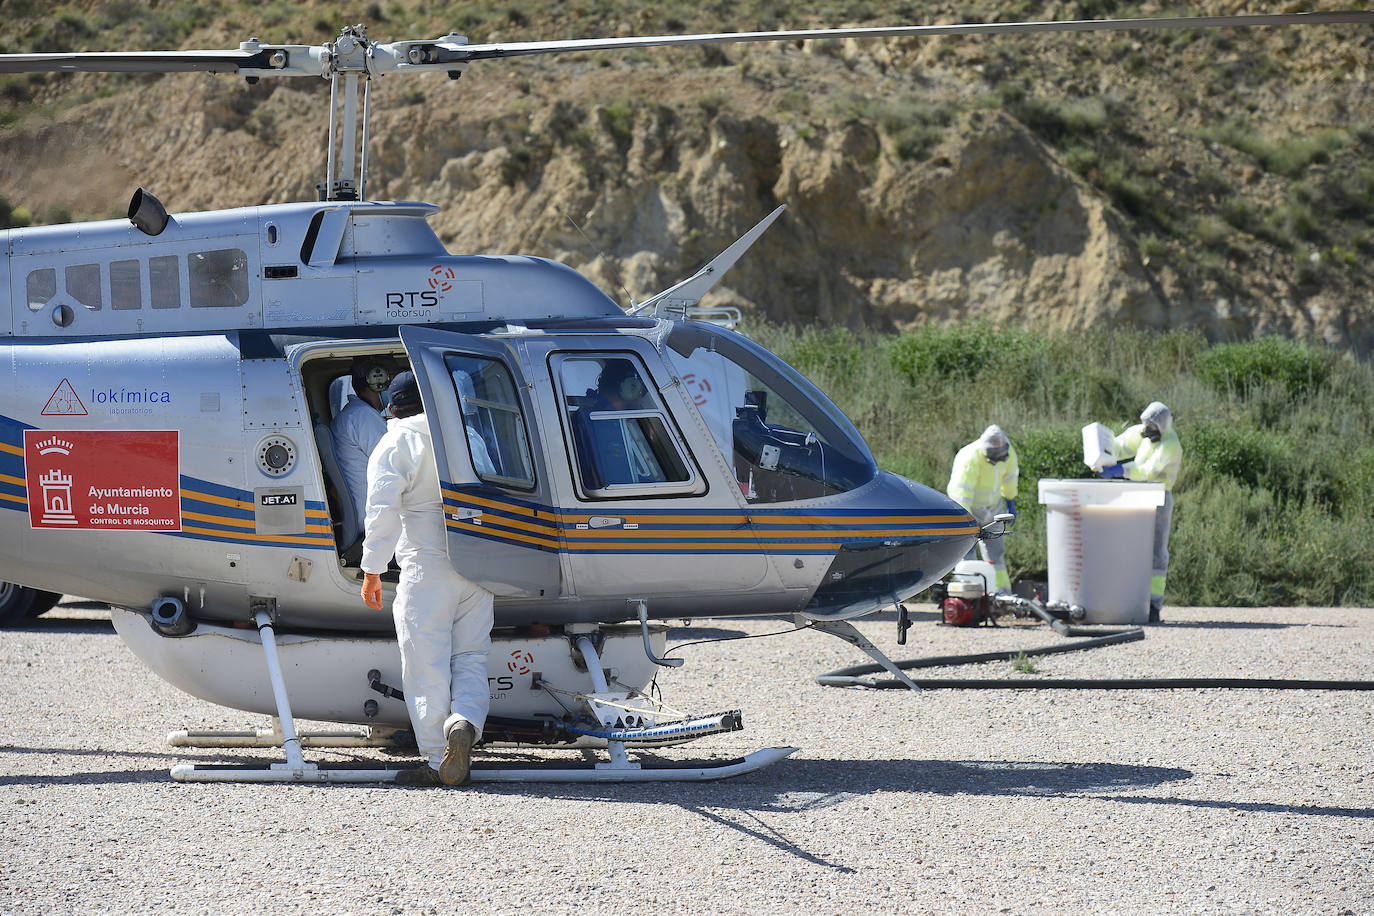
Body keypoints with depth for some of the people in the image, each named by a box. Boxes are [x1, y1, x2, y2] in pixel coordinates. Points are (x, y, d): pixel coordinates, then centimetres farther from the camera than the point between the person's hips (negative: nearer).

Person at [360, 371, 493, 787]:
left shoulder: (394, 445, -1)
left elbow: (383, 510, -11)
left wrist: (372, 570, -7)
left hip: (426, 566, -4)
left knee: (427, 665, 1)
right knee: (470, 660, 9)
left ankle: (437, 762, 0)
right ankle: (465, 722, -20)